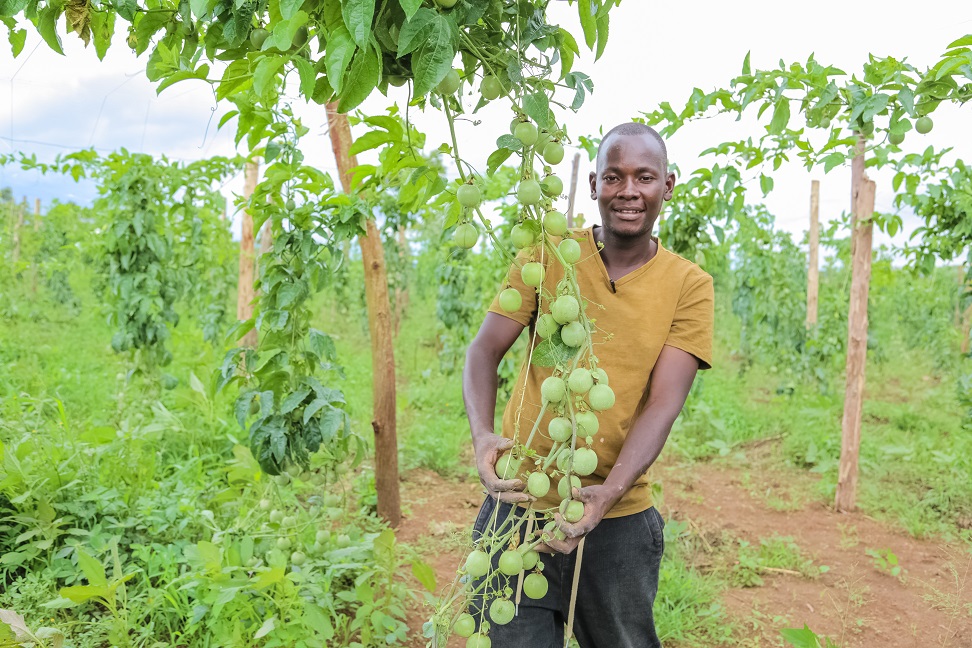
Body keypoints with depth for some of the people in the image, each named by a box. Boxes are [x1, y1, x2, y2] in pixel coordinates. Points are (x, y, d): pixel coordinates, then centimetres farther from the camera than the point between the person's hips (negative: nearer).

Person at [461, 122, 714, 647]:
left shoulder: (689, 286, -2)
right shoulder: (549, 253, -1)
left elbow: (663, 404, -11)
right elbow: (485, 349, -4)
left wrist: (609, 492, -26)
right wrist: (483, 435, -23)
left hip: (619, 520, 1)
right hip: (518, 506, 0)